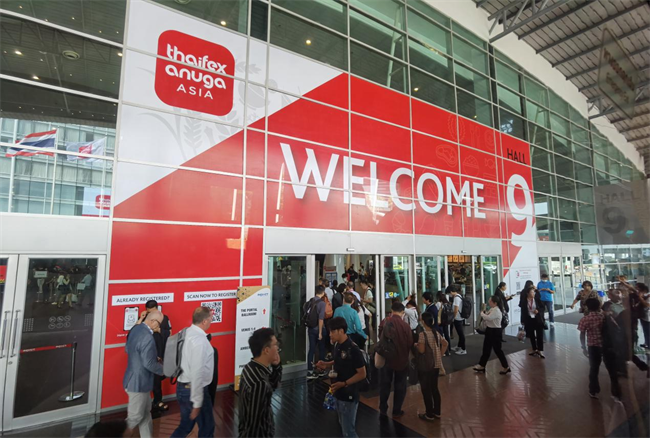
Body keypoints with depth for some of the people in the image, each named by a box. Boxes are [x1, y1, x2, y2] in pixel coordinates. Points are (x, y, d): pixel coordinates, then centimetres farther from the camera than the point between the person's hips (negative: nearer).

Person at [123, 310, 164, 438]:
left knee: (146, 411, 22)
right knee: (135, 417, 8)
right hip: (139, 382, -10)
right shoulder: (147, 337, -30)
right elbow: (149, 364, -28)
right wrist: (164, 370, -10)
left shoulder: (135, 328, -1)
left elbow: (127, 349, 13)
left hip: (135, 378, 10)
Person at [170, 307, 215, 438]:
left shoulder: (186, 332, 0)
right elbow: (197, 373, -27)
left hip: (182, 387, 8)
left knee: (186, 426, 24)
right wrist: (197, 403, -21)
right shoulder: (199, 340, -27)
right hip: (193, 390, -8)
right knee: (207, 426, 14)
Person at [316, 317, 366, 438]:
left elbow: (362, 374, -20)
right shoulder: (337, 345, -1)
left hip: (349, 396, -8)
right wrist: (326, 364, -1)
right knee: (343, 426, 24)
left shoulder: (353, 349, -25)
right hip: (338, 393, 8)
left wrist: (344, 384, -26)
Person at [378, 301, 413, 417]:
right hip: (401, 359, -2)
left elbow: (380, 337, -1)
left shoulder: (384, 322, -14)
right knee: (400, 386, 18)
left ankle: (383, 409, 31)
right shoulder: (405, 326, -21)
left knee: (384, 385, 19)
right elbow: (410, 344, -12)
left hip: (386, 358, 2)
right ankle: (396, 411, 28)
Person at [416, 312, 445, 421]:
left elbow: (421, 350, -25)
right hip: (436, 365, 7)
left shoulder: (422, 334, -20)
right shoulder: (437, 332, 2)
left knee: (426, 390, 6)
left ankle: (429, 415, 15)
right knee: (434, 388, 19)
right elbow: (445, 344, 8)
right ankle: (437, 412, 29)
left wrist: (415, 345, -6)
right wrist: (440, 355, 11)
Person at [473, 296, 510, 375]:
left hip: (495, 331, -10)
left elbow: (488, 318, -32)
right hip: (489, 330, 10)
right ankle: (481, 366, 22)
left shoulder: (496, 310, -21)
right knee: (486, 349, 14)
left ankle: (505, 367, 19)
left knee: (497, 350, 2)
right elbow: (487, 318, 12)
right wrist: (484, 312, -6)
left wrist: (482, 313, -15)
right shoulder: (491, 309, 10)